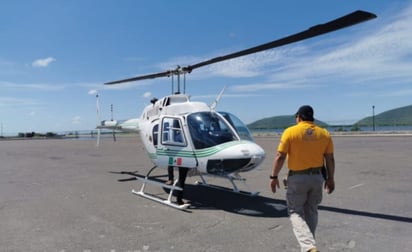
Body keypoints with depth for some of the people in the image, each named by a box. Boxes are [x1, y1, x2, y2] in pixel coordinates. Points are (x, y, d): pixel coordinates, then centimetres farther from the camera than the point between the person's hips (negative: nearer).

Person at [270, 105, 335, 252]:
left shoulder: (290, 132, -10)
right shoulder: (324, 134, 2)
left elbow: (280, 157, -12)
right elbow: (330, 159, 4)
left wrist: (274, 176, -3)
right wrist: (330, 179, 14)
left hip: (297, 178, -4)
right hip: (317, 177, 4)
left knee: (296, 213, 6)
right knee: (311, 212, 19)